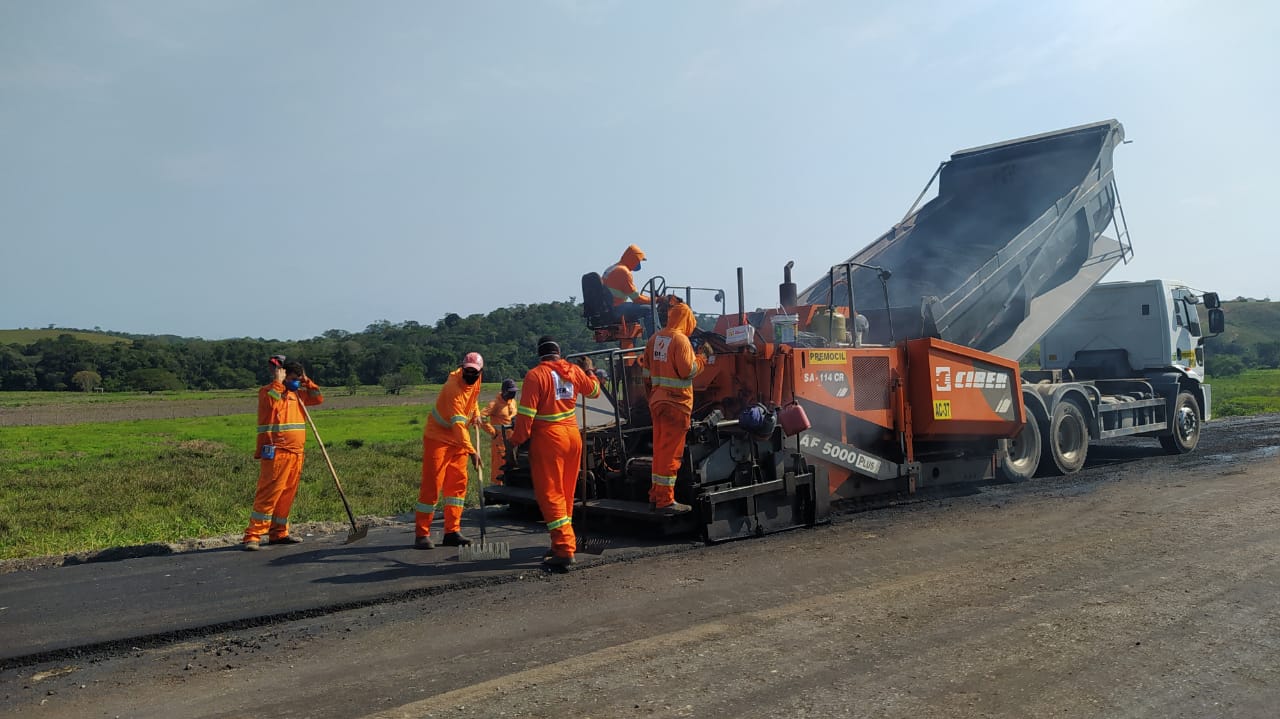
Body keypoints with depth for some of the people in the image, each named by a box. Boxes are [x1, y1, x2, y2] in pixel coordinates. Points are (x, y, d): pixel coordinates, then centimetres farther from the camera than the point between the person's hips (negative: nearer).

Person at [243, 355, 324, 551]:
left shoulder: (297, 394, 18)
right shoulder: (267, 392, -4)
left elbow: (318, 398, 19)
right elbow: (273, 399, -25)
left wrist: (306, 381, 10)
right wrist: (278, 379, -18)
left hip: (296, 453, 8)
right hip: (276, 453, -8)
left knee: (287, 495, 11)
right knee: (268, 494, -10)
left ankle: (278, 533, 20)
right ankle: (252, 536, -7)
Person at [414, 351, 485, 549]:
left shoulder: (475, 380, -4)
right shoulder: (453, 387, -29)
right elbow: (458, 424, -39)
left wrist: (475, 413, 11)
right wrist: (471, 451, -47)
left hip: (458, 440, 8)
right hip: (437, 438, -8)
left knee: (458, 484, 6)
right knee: (432, 485, -6)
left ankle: (452, 532, 11)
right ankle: (422, 534, 1)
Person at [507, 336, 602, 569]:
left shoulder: (536, 375, -11)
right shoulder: (574, 371, 6)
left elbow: (526, 413, -15)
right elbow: (594, 390, 24)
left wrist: (517, 439, -7)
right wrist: (589, 370, 41)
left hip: (547, 439, -6)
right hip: (573, 436, 6)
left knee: (550, 495, -3)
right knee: (566, 494, 15)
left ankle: (564, 548, -10)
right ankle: (564, 543, 23)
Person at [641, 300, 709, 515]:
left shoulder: (655, 338, 7)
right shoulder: (680, 340, -15)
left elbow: (646, 363, 13)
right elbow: (687, 371, -18)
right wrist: (702, 357, -4)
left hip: (657, 399, 8)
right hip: (676, 402, -8)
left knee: (660, 448, 17)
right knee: (671, 451, -3)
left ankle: (656, 495, 26)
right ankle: (666, 501, 0)